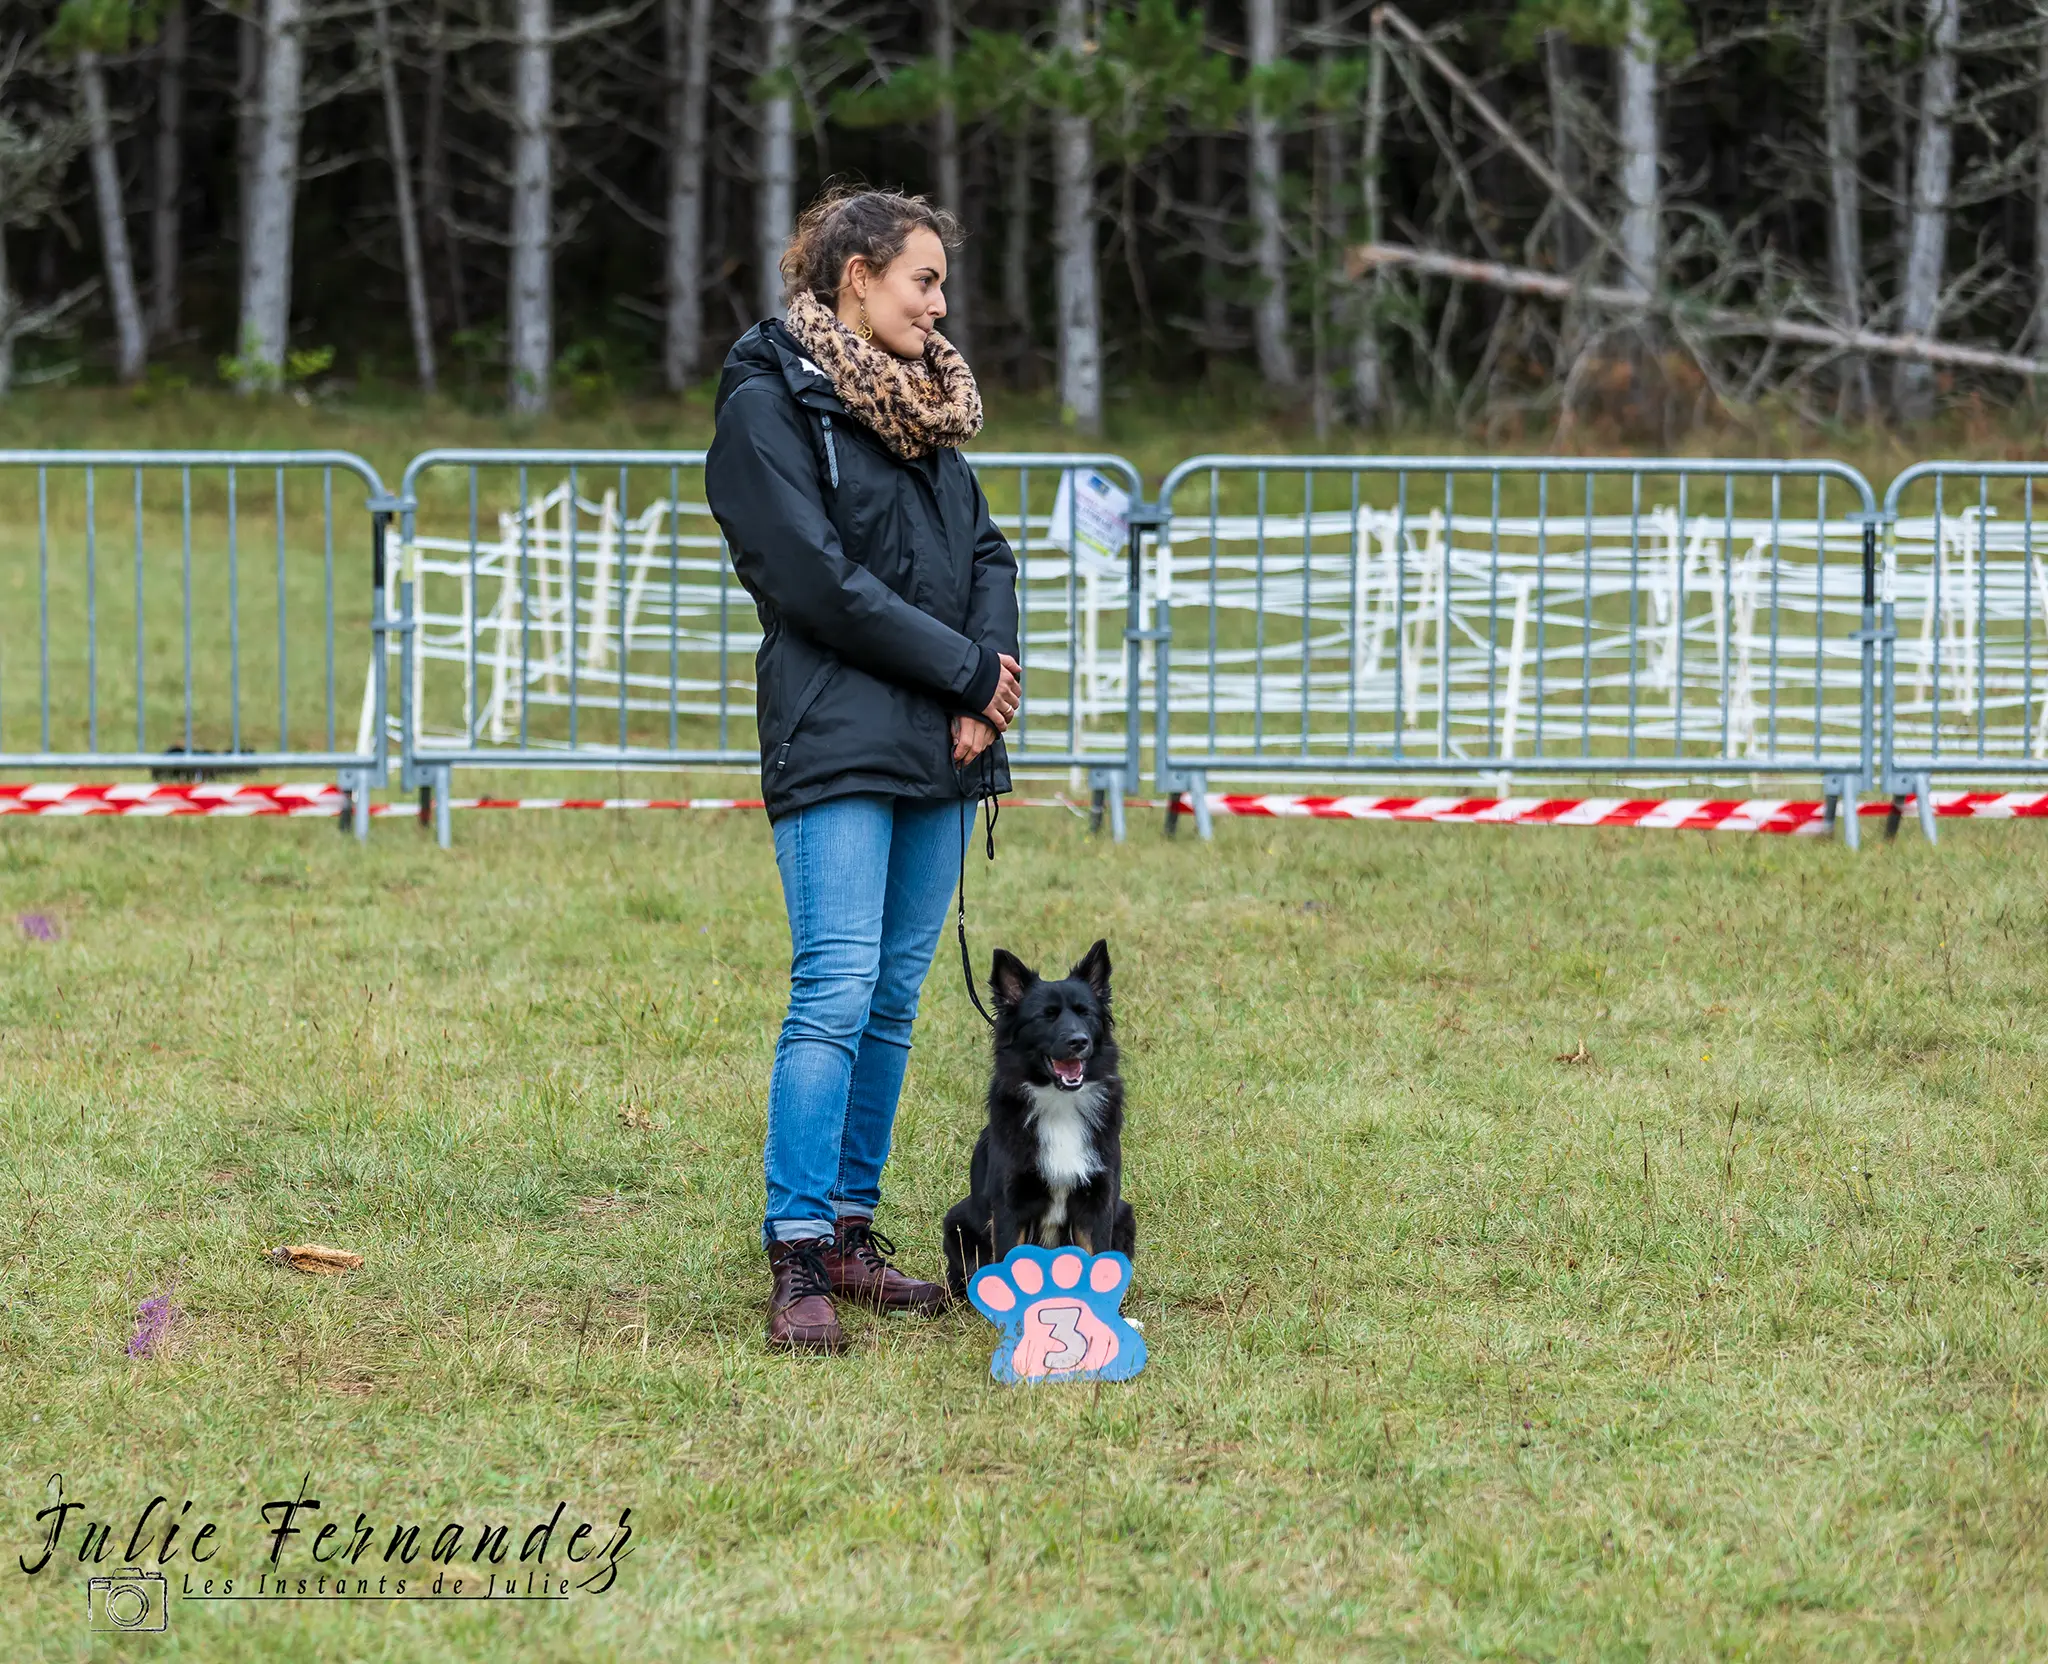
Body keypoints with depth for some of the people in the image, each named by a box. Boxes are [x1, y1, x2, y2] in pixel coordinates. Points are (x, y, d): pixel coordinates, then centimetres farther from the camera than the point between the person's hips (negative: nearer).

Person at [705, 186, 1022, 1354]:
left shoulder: (925, 401, 18)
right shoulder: (770, 405, -6)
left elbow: (985, 551, 15)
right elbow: (822, 579, -14)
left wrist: (991, 673, -4)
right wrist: (967, 670, -10)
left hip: (940, 747, 8)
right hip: (836, 743, -8)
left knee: (896, 999, 8)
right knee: (837, 993, -14)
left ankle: (851, 1230, 15)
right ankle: (798, 1261, -13)